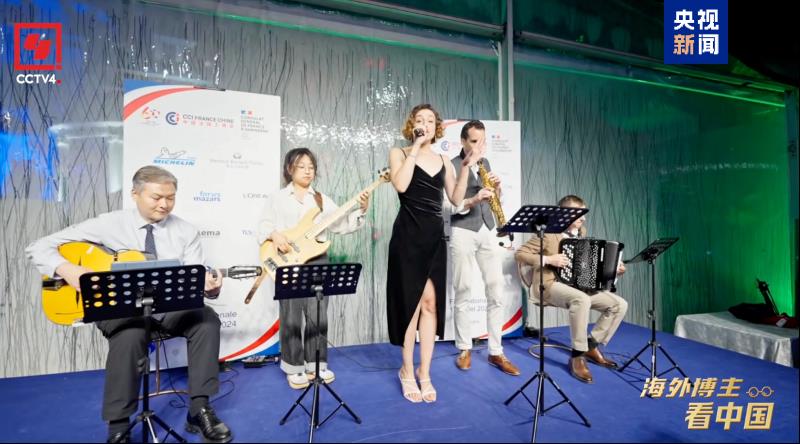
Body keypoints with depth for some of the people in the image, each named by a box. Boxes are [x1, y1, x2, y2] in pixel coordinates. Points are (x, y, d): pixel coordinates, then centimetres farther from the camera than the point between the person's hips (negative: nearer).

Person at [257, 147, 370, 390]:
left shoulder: (322, 199, 12)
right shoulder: (277, 198, 6)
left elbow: (342, 224, 4)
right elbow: (264, 225, 2)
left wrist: (361, 210, -10)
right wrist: (274, 235, -19)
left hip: (317, 260, 3)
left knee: (318, 315, 7)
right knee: (291, 317, 2)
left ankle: (316, 364, 22)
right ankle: (294, 368, 17)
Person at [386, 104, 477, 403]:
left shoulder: (443, 161, 15)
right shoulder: (399, 153, 4)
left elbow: (456, 200, 9)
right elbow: (400, 185, -17)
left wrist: (467, 167, 2)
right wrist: (415, 146, -12)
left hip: (435, 236, 4)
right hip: (408, 235, -4)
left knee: (431, 303, 4)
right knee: (411, 302, 2)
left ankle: (424, 373, 17)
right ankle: (407, 371, 19)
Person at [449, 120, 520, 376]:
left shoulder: (485, 163, 14)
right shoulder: (451, 166, -5)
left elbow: (492, 200, 17)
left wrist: (495, 189, -4)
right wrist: (473, 200, -26)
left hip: (488, 230, 5)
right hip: (462, 233, -5)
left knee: (497, 294, 3)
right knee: (463, 293, 3)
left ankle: (496, 352, 14)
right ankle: (464, 349, 19)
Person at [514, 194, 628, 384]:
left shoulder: (581, 233, 16)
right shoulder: (548, 232, -6)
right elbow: (519, 254, -10)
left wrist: (613, 268, 7)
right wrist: (547, 259, -21)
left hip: (580, 285, 8)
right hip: (551, 284, -7)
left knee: (620, 304, -5)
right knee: (582, 300, -37)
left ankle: (592, 346, 7)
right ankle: (577, 357, -23)